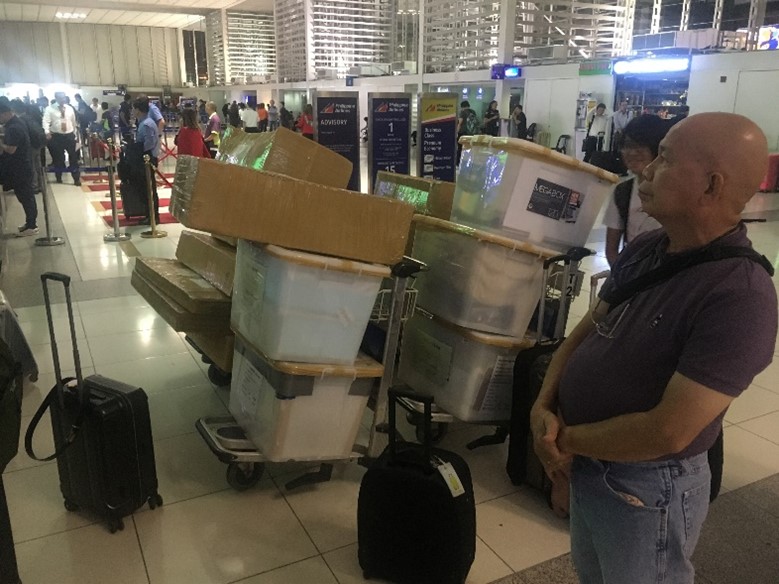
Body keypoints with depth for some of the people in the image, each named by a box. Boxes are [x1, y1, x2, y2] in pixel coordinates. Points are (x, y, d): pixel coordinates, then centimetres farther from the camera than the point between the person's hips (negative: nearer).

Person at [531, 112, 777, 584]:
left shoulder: (740, 295, -29)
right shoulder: (643, 251, -2)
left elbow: (668, 432, -30)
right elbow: (586, 332, 4)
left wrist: (565, 439, -17)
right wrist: (543, 407, -11)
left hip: (645, 487, -7)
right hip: (588, 464, 8)